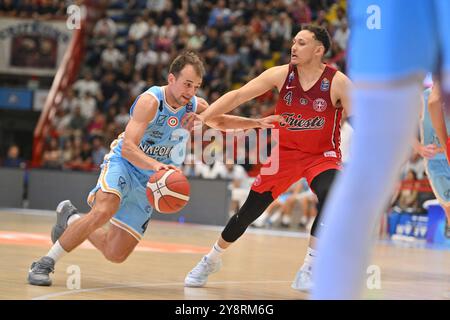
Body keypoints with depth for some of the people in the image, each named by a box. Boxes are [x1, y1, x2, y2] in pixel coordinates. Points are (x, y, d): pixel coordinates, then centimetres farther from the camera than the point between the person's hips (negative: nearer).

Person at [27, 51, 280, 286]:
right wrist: (156, 165, -49)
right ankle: (46, 263, -24)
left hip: (150, 183, 6)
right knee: (104, 210, -37)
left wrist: (257, 123, 6)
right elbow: (128, 147, -32)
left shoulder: (196, 107, -4)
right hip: (123, 164, -6)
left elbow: (220, 122, 19)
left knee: (116, 254, 1)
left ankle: (71, 219, 28)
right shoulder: (151, 101, -23)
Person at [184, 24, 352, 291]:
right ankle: (212, 259, 31)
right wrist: (203, 117, -21)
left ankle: (308, 272, -24)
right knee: (249, 211, 5)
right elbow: (238, 95, -13)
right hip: (284, 153, 2)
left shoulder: (337, 82, -16)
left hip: (322, 156, -2)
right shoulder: (281, 74, -11)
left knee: (330, 198, -33)